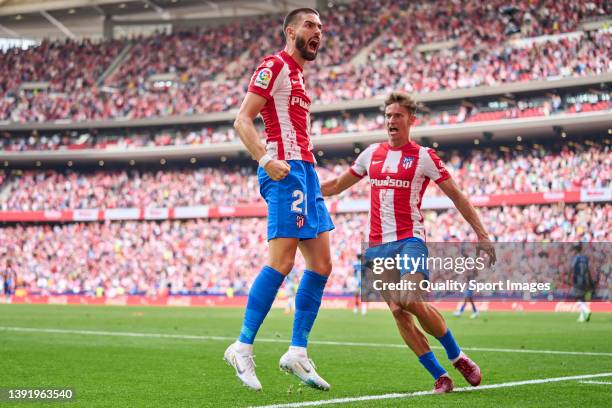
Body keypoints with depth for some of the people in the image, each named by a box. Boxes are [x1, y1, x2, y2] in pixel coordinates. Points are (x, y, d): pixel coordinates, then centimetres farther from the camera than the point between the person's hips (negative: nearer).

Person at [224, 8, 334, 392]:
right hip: (286, 171, -10)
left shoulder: (298, 74, 24)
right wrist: (266, 160, -24)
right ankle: (243, 347, -9)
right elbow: (242, 120, -12)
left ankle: (298, 351, 8)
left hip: (305, 172, 10)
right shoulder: (275, 66, -4)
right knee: (281, 262, -14)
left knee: (321, 264, 5)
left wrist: (309, 172, 18)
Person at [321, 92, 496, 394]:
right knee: (397, 310, -5)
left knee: (413, 302, -23)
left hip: (409, 240, -5)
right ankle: (439, 376, 2)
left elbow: (456, 196, 3)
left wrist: (481, 235, -1)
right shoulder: (371, 154, 13)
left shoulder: (423, 157, 0)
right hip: (377, 245, 5)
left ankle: (457, 357, 0)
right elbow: (337, 185, 25)